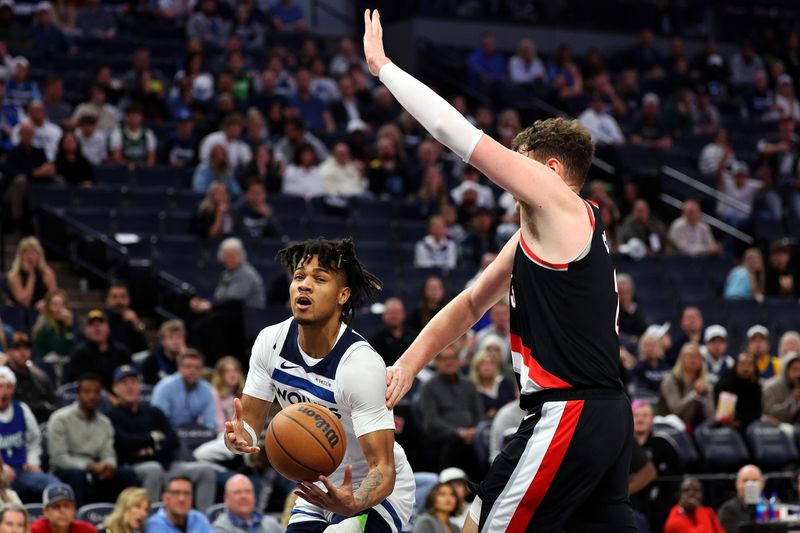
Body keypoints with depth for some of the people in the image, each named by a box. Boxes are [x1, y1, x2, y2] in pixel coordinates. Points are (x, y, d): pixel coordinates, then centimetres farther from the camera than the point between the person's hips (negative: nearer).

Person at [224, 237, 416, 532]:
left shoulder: (361, 363, -28)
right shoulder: (271, 342, -11)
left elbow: (383, 469, -29)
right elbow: (249, 422, -3)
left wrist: (353, 503, -50)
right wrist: (238, 436, -28)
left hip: (376, 493, -6)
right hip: (320, 487, 6)